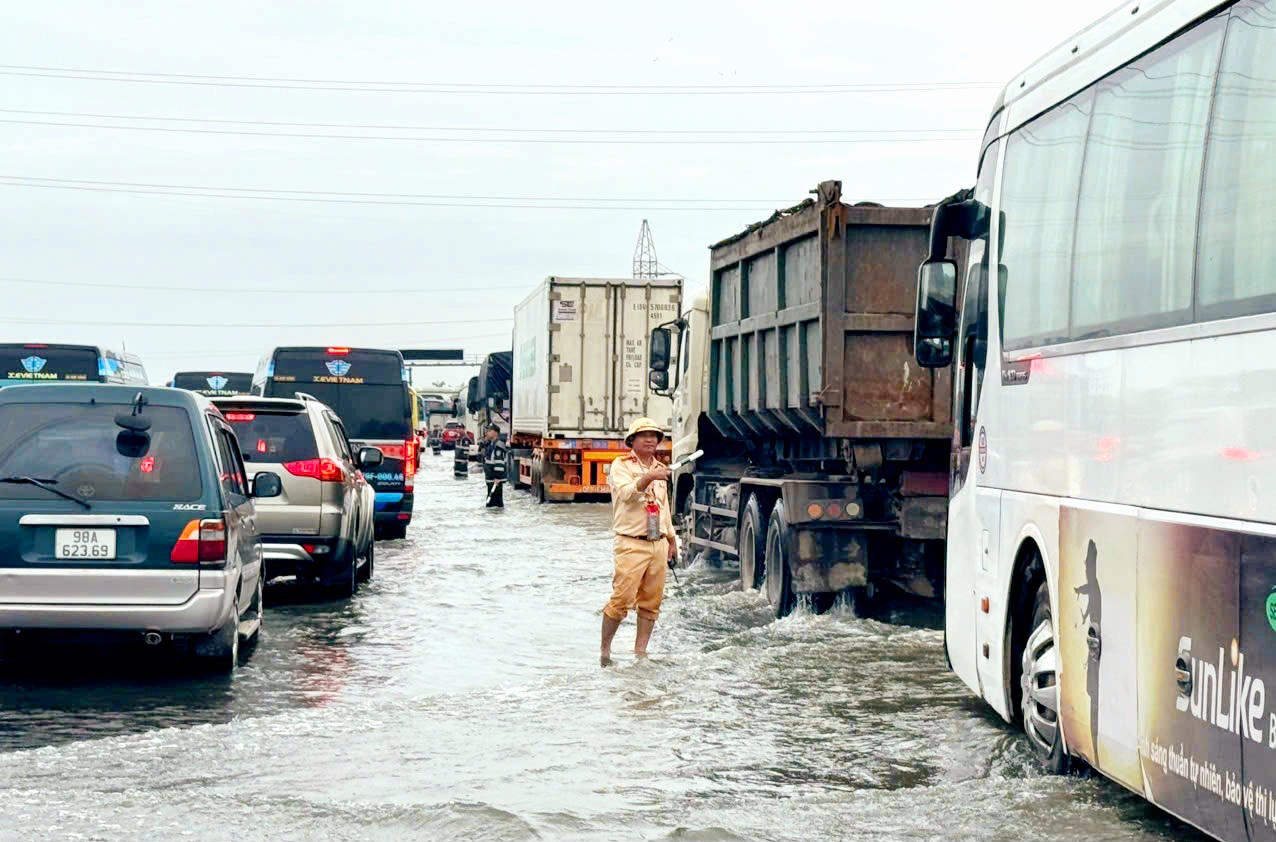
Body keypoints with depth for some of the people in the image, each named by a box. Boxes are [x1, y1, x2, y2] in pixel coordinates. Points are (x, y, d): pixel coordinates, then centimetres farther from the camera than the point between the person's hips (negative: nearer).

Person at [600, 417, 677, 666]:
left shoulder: (660, 468, 20)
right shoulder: (621, 465, 0)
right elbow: (626, 493, -20)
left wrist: (672, 539, 26)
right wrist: (647, 478, -36)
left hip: (658, 544, 6)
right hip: (631, 544, -6)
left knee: (651, 602, 4)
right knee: (622, 599, -12)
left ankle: (640, 651, 10)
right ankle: (605, 649, 0)